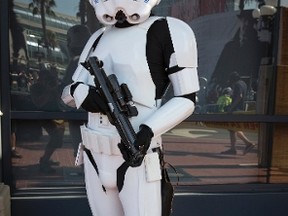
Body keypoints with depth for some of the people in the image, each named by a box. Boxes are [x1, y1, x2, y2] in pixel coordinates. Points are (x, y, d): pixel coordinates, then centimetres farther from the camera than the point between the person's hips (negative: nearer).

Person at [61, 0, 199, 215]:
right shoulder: (99, 38, 11)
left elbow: (186, 99, -8)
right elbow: (67, 93, 16)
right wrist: (80, 92, -9)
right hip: (96, 157, 6)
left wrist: (148, 131, -24)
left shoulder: (169, 32, -9)